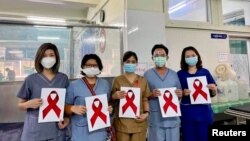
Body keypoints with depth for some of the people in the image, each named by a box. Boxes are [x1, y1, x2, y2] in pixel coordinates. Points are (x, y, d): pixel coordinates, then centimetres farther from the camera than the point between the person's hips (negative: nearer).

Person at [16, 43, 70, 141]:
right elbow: (20, 104, 5)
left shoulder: (63, 78, 1)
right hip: (35, 130, -1)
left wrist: (67, 118, -7)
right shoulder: (31, 79, -3)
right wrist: (29, 104, -16)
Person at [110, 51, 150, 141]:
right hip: (122, 122, -2)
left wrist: (146, 113, -5)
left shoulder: (143, 80, 7)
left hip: (139, 122, 2)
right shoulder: (117, 80, 0)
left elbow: (145, 99, 10)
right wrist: (115, 96, -16)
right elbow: (111, 100, 5)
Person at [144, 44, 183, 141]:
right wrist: (151, 95, -20)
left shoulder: (174, 74, 10)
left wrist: (180, 94, -7)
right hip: (156, 118, -3)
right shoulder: (147, 74, -1)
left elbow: (180, 95, 14)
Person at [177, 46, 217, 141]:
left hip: (203, 111, 2)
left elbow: (213, 93, 9)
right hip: (187, 112, -1)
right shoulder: (180, 74, 1)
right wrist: (183, 93, -19)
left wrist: (213, 88, -11)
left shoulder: (205, 72, 6)